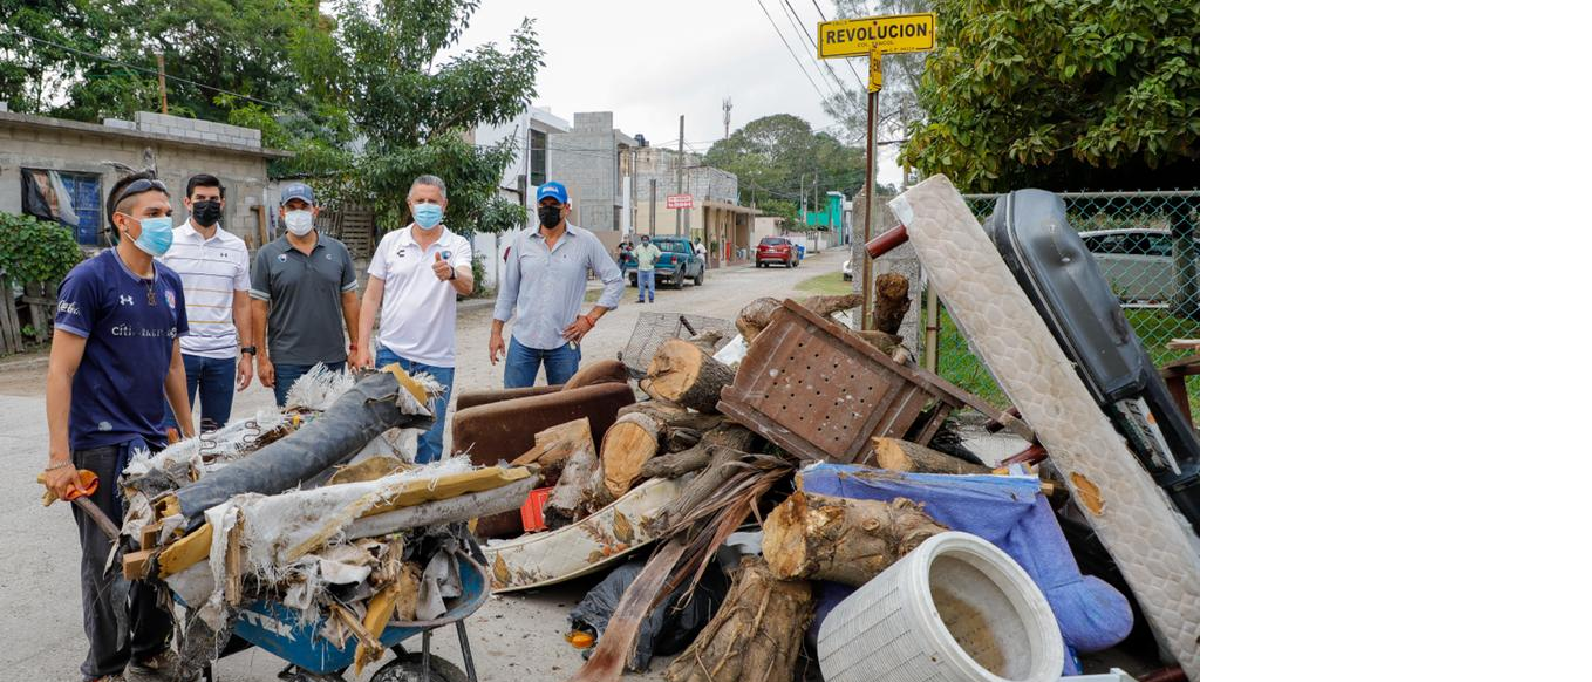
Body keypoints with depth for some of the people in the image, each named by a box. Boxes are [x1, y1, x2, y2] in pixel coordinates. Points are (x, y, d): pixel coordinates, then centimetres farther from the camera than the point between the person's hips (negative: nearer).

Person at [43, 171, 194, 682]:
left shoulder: (169, 283, 9)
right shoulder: (90, 279, -11)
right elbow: (60, 372, -13)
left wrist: (189, 434, 16)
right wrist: (60, 459, -17)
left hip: (154, 439, 6)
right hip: (101, 444, -6)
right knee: (107, 560, 4)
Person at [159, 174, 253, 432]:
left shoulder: (236, 247, 9)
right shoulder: (168, 242, 2)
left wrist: (247, 353, 6)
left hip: (223, 355, 2)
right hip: (177, 351, -2)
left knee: (216, 432, 9)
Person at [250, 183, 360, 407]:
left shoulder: (338, 251, 6)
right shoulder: (268, 255, 1)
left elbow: (349, 301, 8)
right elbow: (259, 308, 0)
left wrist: (355, 347, 4)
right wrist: (262, 358, -4)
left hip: (333, 359, 2)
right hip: (287, 362, -2)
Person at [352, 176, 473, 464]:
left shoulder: (457, 244, -1)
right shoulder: (391, 241, 5)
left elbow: (468, 286, -20)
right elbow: (372, 297, 7)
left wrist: (451, 274, -43)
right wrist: (362, 347, 1)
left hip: (437, 359, -1)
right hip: (392, 353, 1)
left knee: (431, 439, 8)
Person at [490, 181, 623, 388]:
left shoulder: (586, 241, -1)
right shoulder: (522, 241, 5)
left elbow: (615, 281, 2)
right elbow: (507, 289, 11)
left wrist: (590, 319, -4)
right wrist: (496, 332, 8)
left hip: (564, 342, -1)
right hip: (523, 340, 2)